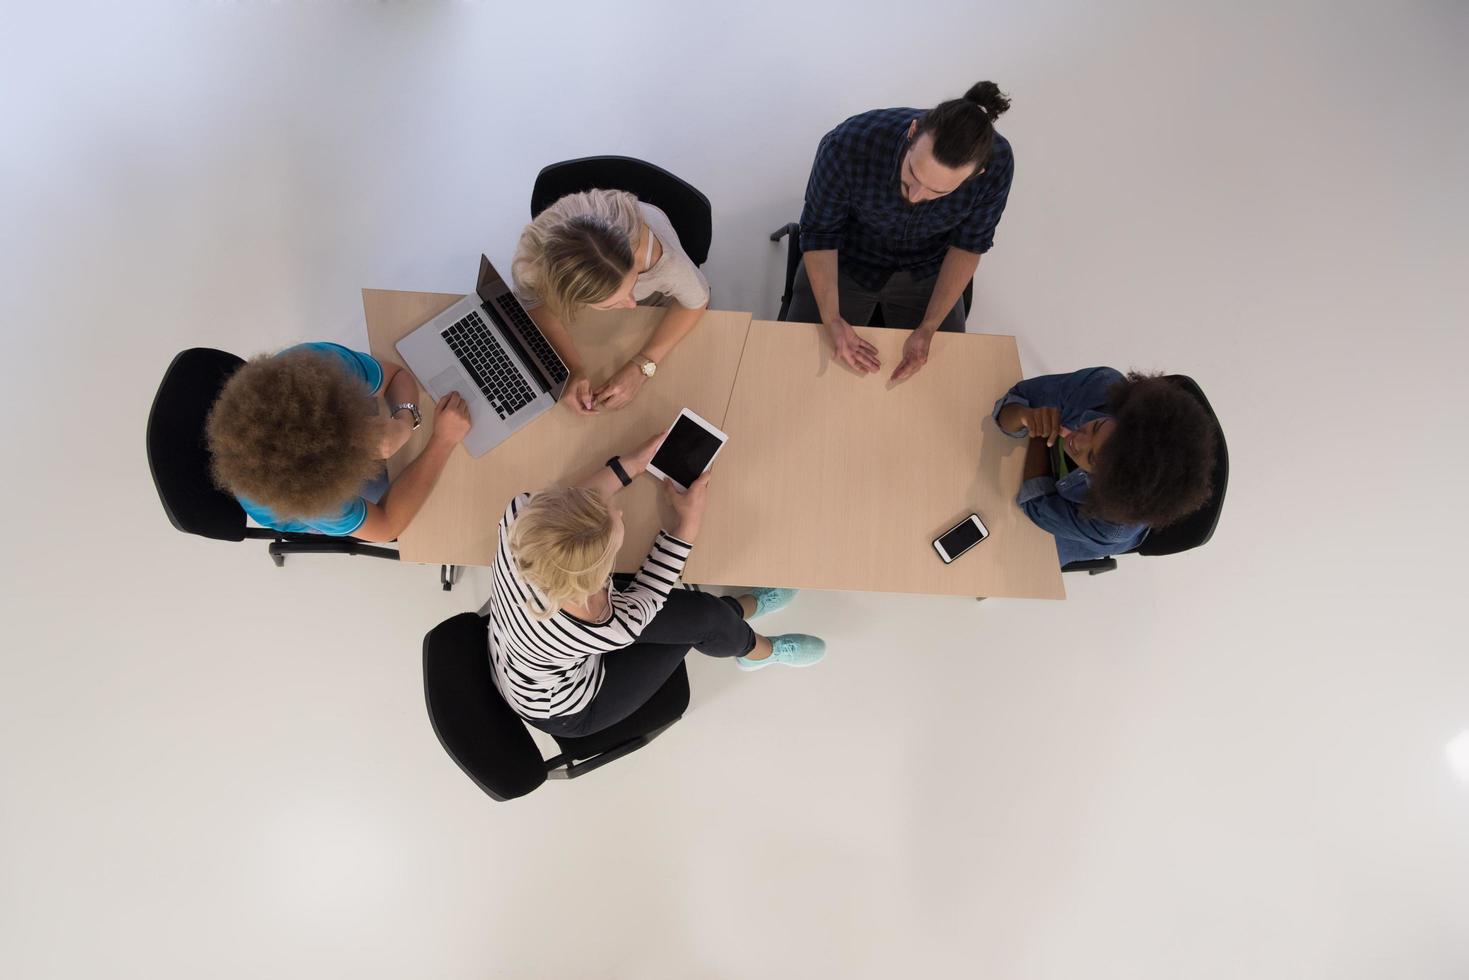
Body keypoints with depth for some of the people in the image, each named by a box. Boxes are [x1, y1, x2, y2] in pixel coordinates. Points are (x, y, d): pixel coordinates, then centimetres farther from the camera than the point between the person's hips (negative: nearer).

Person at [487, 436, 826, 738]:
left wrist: (633, 463, -8)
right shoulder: (608, 630, -42)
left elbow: (569, 504, -9)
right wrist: (688, 521, -11)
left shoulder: (519, 516, -33)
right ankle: (758, 650, 32)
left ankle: (738, 610, 40)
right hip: (564, 711, -5)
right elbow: (647, 594, -19)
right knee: (702, 617, -2)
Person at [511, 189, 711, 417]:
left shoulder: (656, 251, -47)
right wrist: (574, 368, -33)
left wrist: (642, 366, -35)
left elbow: (696, 302, -26)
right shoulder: (531, 253, -43)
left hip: (659, 300, -1)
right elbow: (534, 301, -19)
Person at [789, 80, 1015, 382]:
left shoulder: (997, 164, -30)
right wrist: (831, 319, -30)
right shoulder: (847, 146, -36)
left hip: (926, 273, 1)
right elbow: (819, 232, -20)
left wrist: (928, 329, -21)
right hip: (846, 263, -1)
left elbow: (968, 244, -13)